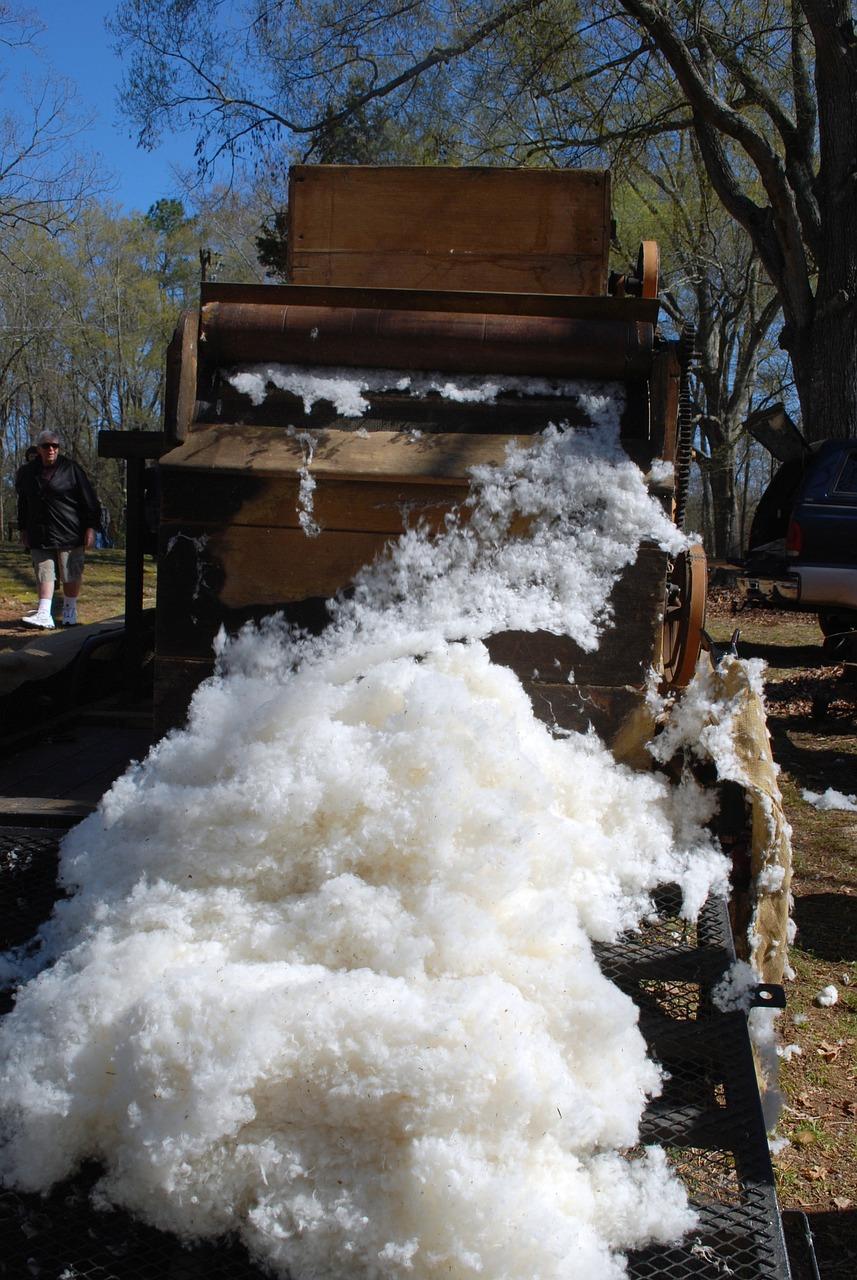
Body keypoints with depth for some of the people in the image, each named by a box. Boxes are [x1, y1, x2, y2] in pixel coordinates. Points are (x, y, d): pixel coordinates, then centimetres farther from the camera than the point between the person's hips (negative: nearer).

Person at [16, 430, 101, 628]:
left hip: (69, 533, -3)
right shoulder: (27, 473, 11)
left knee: (71, 575, 3)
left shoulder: (72, 469, -2)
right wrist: (23, 529, 19)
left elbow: (89, 500, -3)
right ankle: (44, 614, -5)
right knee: (44, 573, -2)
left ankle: (69, 612, 18)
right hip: (39, 535, 3)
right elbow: (23, 504, 22)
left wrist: (91, 528, -8)